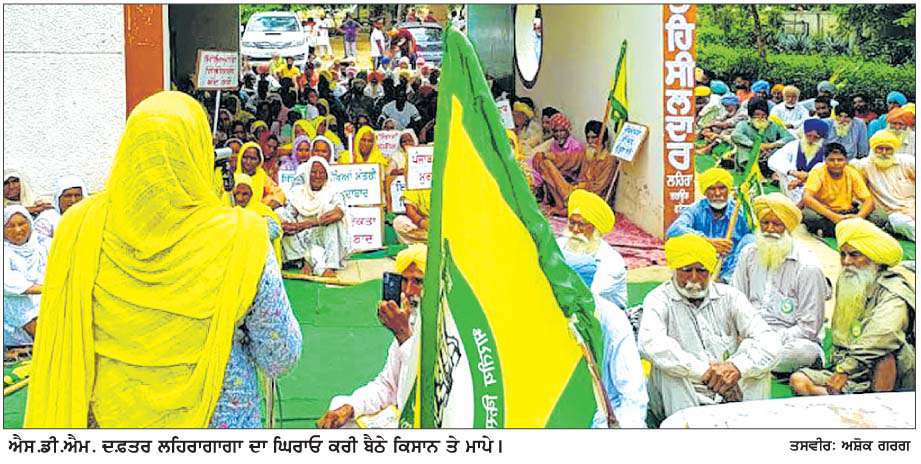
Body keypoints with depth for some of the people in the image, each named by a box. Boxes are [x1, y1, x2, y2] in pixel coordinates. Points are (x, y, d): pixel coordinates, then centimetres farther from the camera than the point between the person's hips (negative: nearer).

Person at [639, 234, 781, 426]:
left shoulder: (729, 297, 9)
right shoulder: (659, 300, 0)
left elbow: (770, 341, -3)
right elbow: (650, 343, -23)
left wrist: (738, 367, -23)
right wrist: (704, 370, -29)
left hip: (732, 395, 3)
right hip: (682, 401, -3)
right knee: (667, 364, -29)